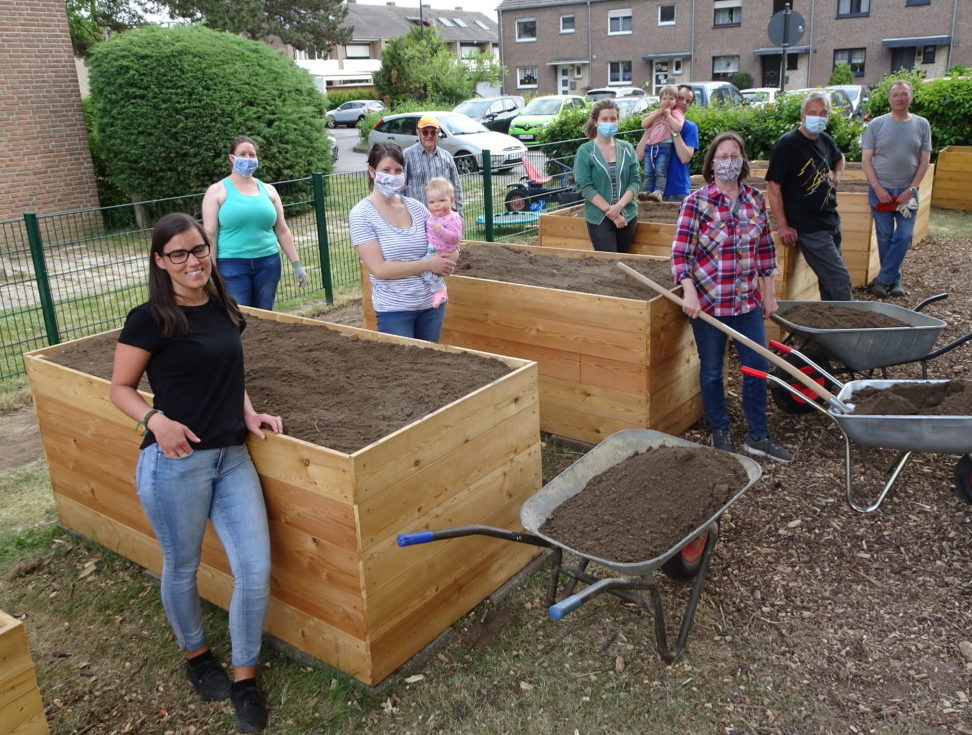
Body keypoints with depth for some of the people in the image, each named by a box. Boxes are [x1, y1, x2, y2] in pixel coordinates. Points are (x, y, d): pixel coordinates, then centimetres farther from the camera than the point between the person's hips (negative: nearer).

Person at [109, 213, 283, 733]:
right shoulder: (149, 320, -9)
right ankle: (195, 655, 42)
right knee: (181, 569, 14)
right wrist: (155, 419, -21)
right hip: (174, 463, -5)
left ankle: (245, 677, 21)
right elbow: (120, 388, -3)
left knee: (256, 571, 0)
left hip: (232, 458, 5)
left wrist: (248, 414, 4)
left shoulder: (225, 310, 8)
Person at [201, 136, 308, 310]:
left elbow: (282, 231, 12)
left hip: (268, 263, 4)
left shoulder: (268, 190, 11)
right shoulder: (217, 191, 0)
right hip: (232, 265, -3)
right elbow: (210, 234, -4)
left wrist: (296, 264, 7)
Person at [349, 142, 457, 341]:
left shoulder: (416, 207, 4)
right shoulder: (361, 214, -9)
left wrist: (449, 259, -12)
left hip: (433, 303, 5)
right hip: (394, 310, -5)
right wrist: (429, 264, -17)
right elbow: (379, 269, -17)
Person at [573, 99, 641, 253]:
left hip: (628, 216, 3)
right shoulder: (585, 152, -2)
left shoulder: (627, 149, 7)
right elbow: (586, 187, -9)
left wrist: (619, 206, -16)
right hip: (599, 218, -3)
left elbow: (636, 181, 2)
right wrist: (610, 212, -15)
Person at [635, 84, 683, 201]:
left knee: (660, 171, -16)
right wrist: (657, 113, 4)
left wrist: (668, 115, -5)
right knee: (648, 172, 0)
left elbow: (677, 128, -13)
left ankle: (658, 192, -23)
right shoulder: (655, 113, 23)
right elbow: (644, 124, 9)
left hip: (664, 146, -5)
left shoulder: (676, 113, 6)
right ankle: (647, 191, -1)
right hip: (650, 146, 5)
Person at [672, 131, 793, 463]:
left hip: (747, 301, 4)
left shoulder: (755, 200, 4)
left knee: (758, 366, 8)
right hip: (708, 302, -4)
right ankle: (720, 432, 28)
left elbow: (765, 249, 11)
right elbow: (680, 252, -11)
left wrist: (769, 292, 11)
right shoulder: (696, 202, -10)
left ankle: (757, 436, 24)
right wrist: (689, 292, -22)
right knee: (712, 371, 9)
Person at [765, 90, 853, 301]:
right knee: (840, 279, -12)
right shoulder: (787, 143, -13)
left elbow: (839, 158, 34)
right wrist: (782, 226, -18)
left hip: (831, 221, 8)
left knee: (828, 279, 14)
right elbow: (773, 186, -15)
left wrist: (837, 175, 11)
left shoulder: (825, 141, 9)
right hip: (808, 228, -8)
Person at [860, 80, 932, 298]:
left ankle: (883, 281, 3)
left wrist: (911, 189, -8)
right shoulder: (876, 125, 1)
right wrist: (878, 188, -11)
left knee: (904, 237, -6)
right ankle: (894, 281, 15)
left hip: (907, 192, 1)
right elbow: (866, 160, -1)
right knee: (885, 237, 3)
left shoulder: (921, 125, 5)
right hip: (880, 191, -1)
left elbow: (924, 161, 4)